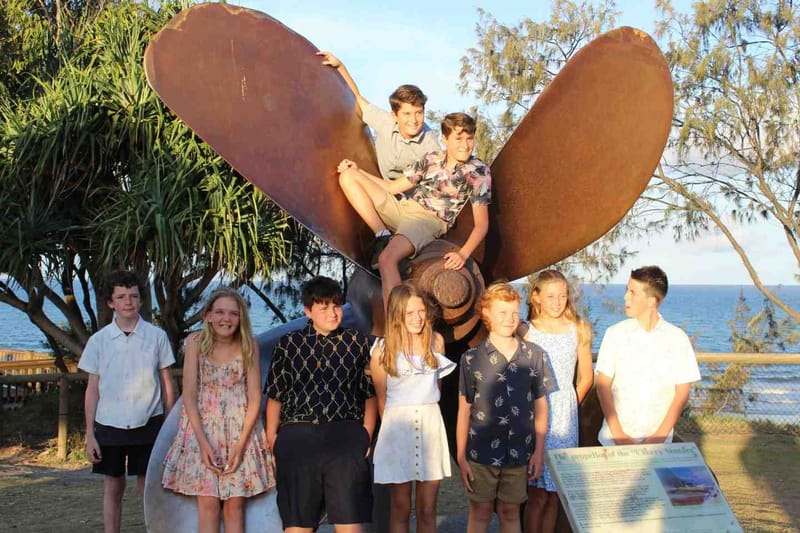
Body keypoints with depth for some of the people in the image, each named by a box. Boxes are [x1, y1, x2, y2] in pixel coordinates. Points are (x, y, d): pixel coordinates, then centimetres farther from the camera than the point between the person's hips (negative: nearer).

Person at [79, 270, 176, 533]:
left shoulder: (156, 336, -1)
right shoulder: (99, 340, 1)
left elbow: (166, 382, 5)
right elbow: (93, 388, 5)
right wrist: (90, 434, 2)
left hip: (148, 424, -1)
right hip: (109, 425, 1)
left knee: (149, 487, 3)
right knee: (113, 487, 9)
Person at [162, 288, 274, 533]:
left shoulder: (249, 345, -5)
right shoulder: (196, 342, -6)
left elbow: (255, 398, -4)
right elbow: (189, 395, -7)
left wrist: (240, 444, -12)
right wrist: (203, 442, -14)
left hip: (241, 430, 1)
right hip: (203, 428, 0)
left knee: (235, 505, 2)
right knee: (208, 504, -3)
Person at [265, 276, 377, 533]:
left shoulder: (358, 343, 10)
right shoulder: (287, 345, 9)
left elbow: (370, 394, 11)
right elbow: (275, 396, 11)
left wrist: (366, 435, 1)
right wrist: (272, 437, 2)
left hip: (346, 437, 0)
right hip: (298, 436, 0)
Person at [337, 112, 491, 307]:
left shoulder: (479, 171, -4)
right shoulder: (432, 159, 12)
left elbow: (481, 223, -10)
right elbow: (393, 187, 17)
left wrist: (463, 254, -27)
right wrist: (358, 171, 15)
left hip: (429, 220, -7)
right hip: (402, 207, 7)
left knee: (387, 259, -37)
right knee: (348, 176, -1)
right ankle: (383, 236, -13)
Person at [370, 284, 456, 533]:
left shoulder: (436, 341, 4)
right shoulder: (383, 350, -5)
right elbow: (381, 399, 4)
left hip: (431, 425, 2)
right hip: (398, 427, -2)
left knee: (427, 511, 5)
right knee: (401, 510, 4)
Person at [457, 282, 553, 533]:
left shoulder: (534, 355, -1)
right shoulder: (472, 358, -5)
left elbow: (540, 405, 5)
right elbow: (464, 410, -1)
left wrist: (539, 451, 3)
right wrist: (461, 456, -2)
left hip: (519, 452, 1)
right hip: (482, 452, -1)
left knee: (510, 512, 13)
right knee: (480, 512, 10)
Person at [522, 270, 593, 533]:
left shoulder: (578, 330, 5)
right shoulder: (527, 332, -3)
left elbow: (586, 378, 13)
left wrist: (569, 406, 13)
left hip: (566, 419, 2)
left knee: (554, 492, 5)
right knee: (537, 493, -4)